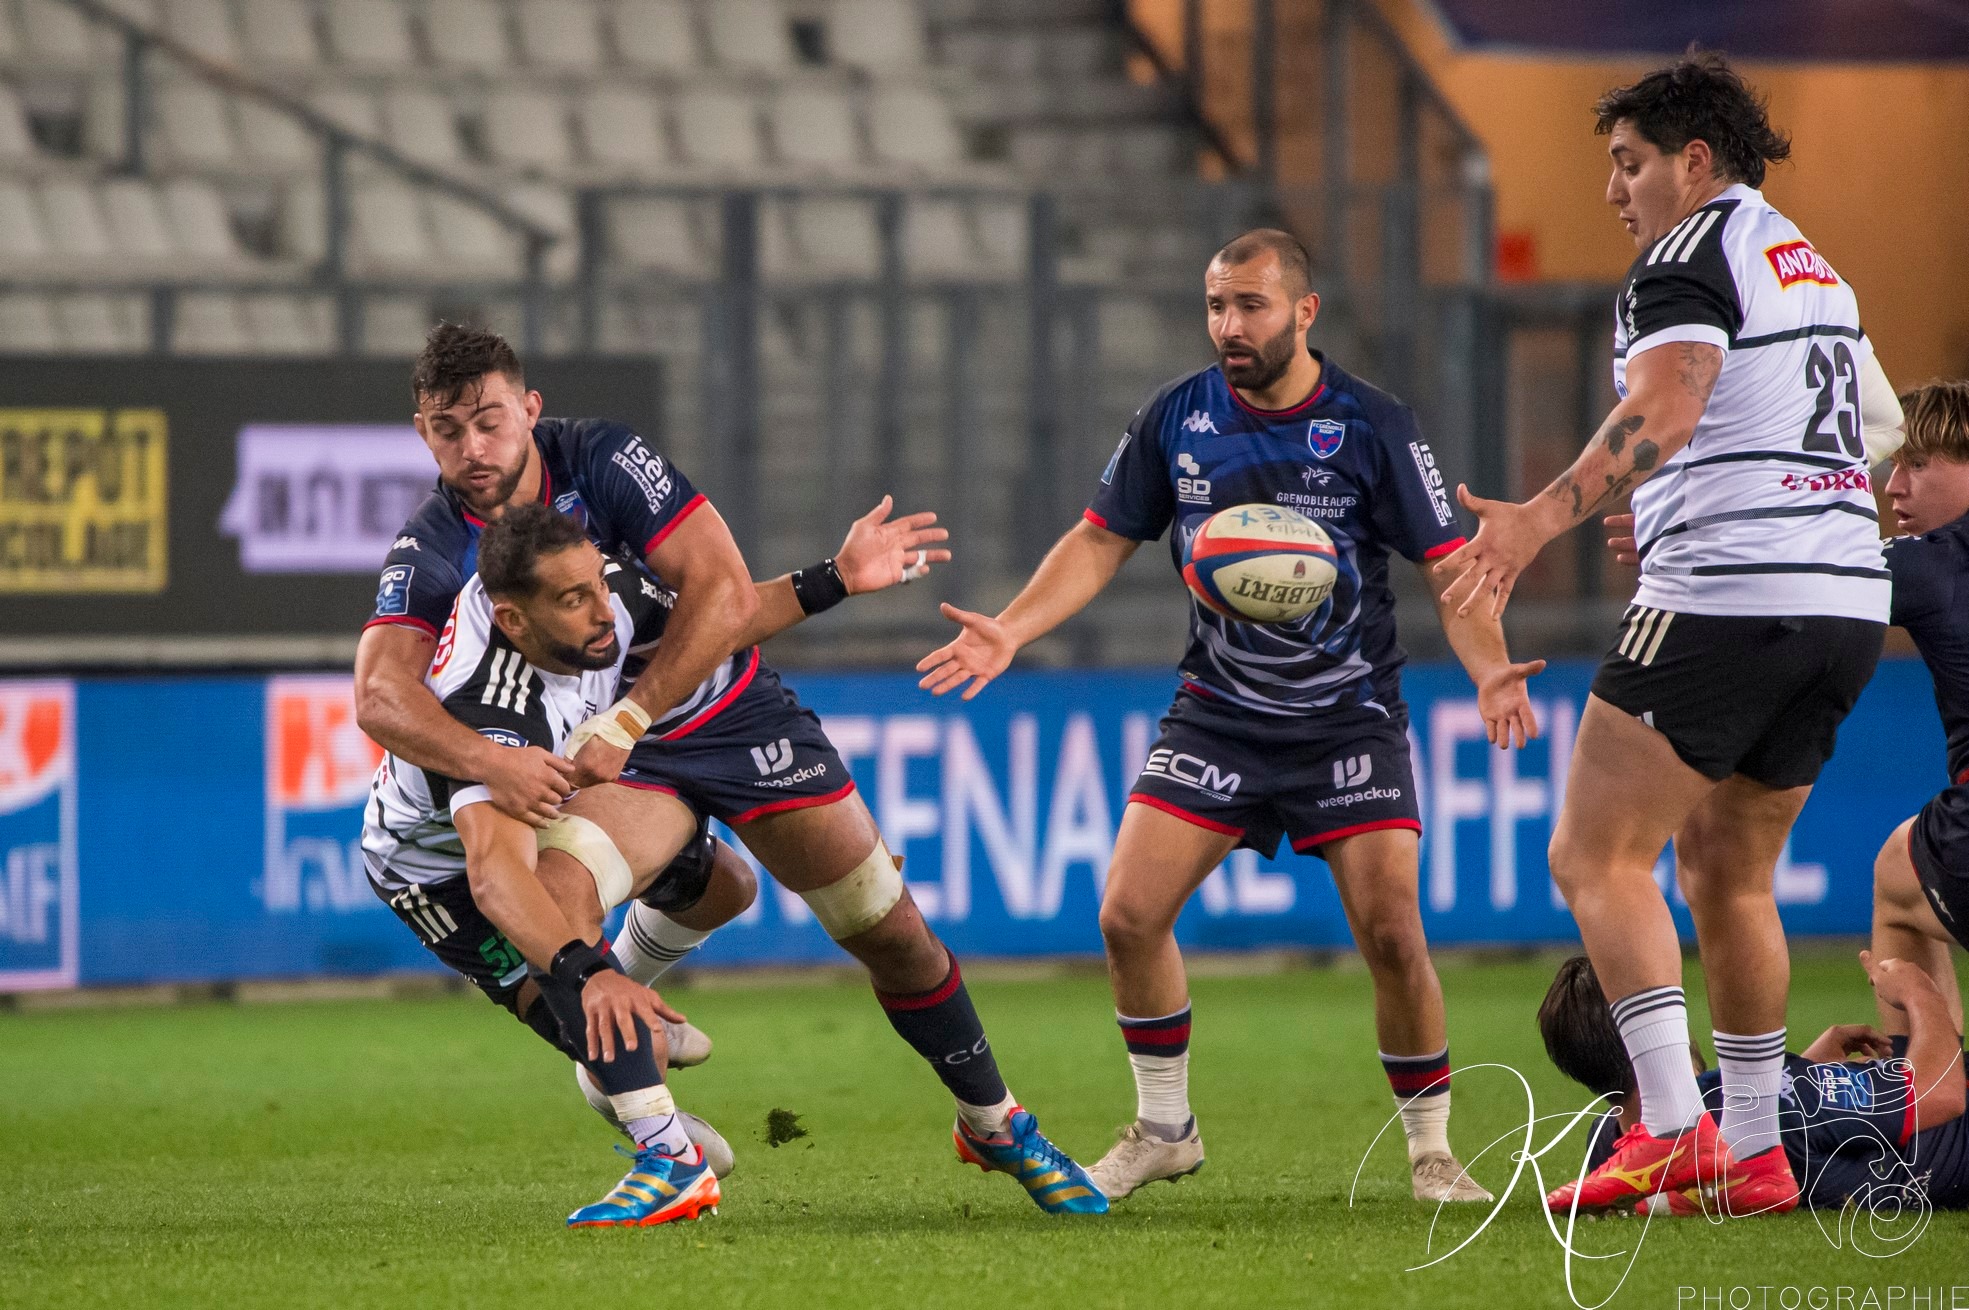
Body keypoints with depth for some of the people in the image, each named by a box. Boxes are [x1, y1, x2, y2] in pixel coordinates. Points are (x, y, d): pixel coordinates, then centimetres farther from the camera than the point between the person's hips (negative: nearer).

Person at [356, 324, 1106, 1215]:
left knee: (891, 934, 1)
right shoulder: (431, 554, -14)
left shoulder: (602, 459, -18)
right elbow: (381, 696, -29)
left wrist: (625, 722, -32)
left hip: (737, 717, -1)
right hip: (611, 753, 1)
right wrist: (489, 763, -48)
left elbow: (720, 595, -23)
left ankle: (996, 1127, 26)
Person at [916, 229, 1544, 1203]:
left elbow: (1447, 566, -9)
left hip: (1348, 717, -3)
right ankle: (1163, 1129, 13)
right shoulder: (1177, 419, -2)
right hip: (1217, 714, 3)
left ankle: (1430, 1149, 5)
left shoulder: (1371, 426, -10)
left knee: (1392, 933, -14)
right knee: (1129, 915, -8)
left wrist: (1489, 671, -26)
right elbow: (1102, 540, 7)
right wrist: (1011, 630, -7)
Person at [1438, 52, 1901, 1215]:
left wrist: (1542, 520, -36)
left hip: (1726, 597, -9)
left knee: (1598, 856, -6)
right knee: (1727, 869, 18)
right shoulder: (1811, 264, 21)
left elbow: (1662, 412, -24)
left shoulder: (1692, 258, -6)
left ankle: (1677, 1126, -18)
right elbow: (1886, 431, 31)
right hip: (1848, 601, 9)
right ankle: (1755, 1153, 15)